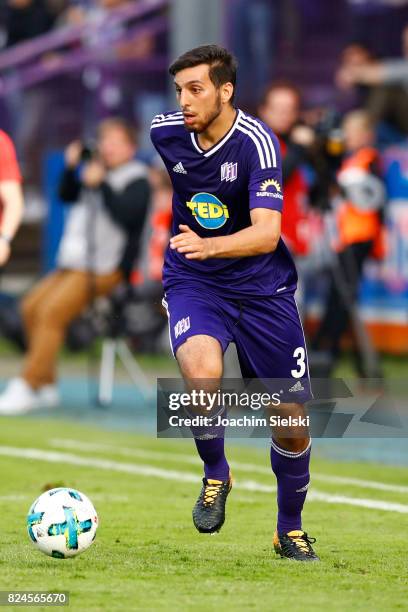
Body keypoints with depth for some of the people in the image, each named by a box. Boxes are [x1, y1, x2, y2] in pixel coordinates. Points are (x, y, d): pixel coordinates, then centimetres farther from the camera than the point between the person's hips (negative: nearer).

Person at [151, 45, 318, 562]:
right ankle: (215, 475, -3)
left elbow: (266, 233, -33)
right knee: (202, 371, -31)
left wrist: (209, 245, -50)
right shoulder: (165, 132, -7)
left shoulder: (256, 142, -21)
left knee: (292, 420, 2)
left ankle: (290, 530, 27)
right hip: (193, 285, 2)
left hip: (262, 286, -1)